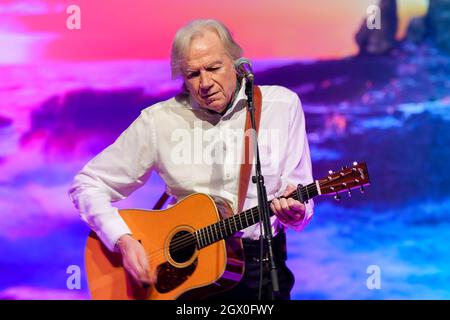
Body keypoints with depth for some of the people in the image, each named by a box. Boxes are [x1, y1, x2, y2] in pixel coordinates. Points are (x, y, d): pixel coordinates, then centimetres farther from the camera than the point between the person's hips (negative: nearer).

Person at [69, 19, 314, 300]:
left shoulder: (282, 105, 1)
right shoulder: (159, 121, -1)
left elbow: (300, 204, 3)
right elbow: (88, 183, 3)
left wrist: (294, 212, -20)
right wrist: (123, 240, -12)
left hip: (260, 261, 0)